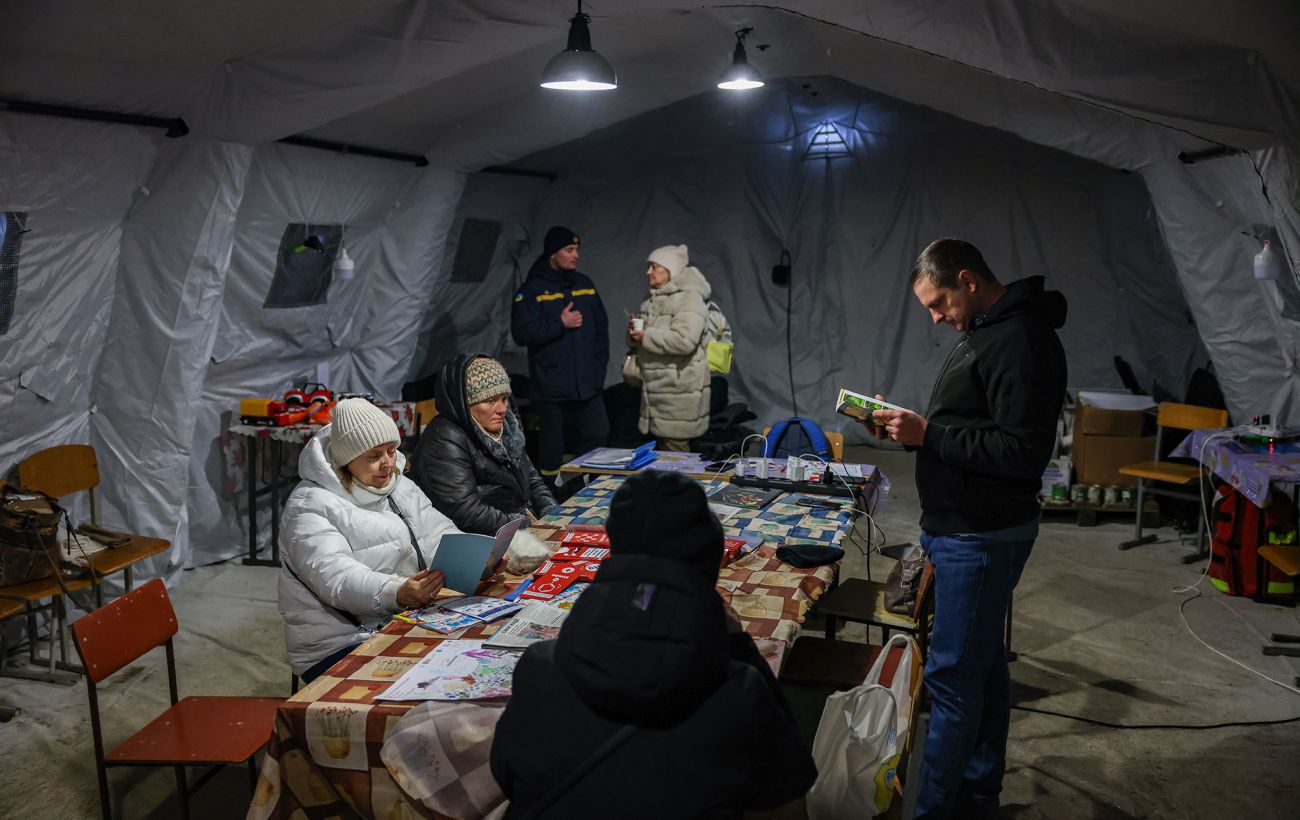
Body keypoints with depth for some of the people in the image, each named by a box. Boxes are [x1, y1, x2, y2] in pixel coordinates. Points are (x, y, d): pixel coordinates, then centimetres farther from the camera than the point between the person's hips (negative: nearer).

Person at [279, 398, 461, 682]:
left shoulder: (402, 488, 14)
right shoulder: (310, 506, -9)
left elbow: (440, 536, 6)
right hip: (339, 646, -6)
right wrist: (396, 593, -41)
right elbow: (333, 576, -23)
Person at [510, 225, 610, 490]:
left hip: (587, 384, 5)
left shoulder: (585, 285, 11)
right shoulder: (532, 289, -5)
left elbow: (601, 326, 16)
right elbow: (521, 333, -13)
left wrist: (600, 363, 7)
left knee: (598, 434, 5)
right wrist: (561, 324, -15)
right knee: (552, 443, 5)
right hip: (552, 386, -5)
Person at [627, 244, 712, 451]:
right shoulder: (652, 300, 17)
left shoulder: (689, 298, -11)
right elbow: (639, 342, 25)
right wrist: (634, 332, 1)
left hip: (679, 392, -9)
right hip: (656, 389, 9)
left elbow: (684, 340, -25)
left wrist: (646, 336, -16)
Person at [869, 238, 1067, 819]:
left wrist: (928, 434, -21)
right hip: (963, 529, 10)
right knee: (983, 667, 19)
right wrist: (910, 426, 5)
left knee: (953, 677, -3)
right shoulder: (983, 332, 13)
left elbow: (1021, 452, -25)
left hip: (982, 537, -10)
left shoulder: (1021, 341, -20)